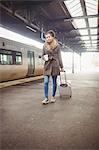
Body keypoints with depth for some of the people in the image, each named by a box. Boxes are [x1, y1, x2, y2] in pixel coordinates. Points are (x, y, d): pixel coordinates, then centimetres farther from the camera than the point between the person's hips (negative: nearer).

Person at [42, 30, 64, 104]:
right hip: (47, 65, 2)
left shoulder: (57, 46, 0)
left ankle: (53, 97, 20)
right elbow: (42, 55, 16)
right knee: (46, 82, -8)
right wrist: (44, 57, -8)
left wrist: (61, 67, 6)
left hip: (55, 65, -2)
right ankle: (46, 98, -2)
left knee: (54, 82, 5)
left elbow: (59, 57, 4)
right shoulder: (45, 46, 6)